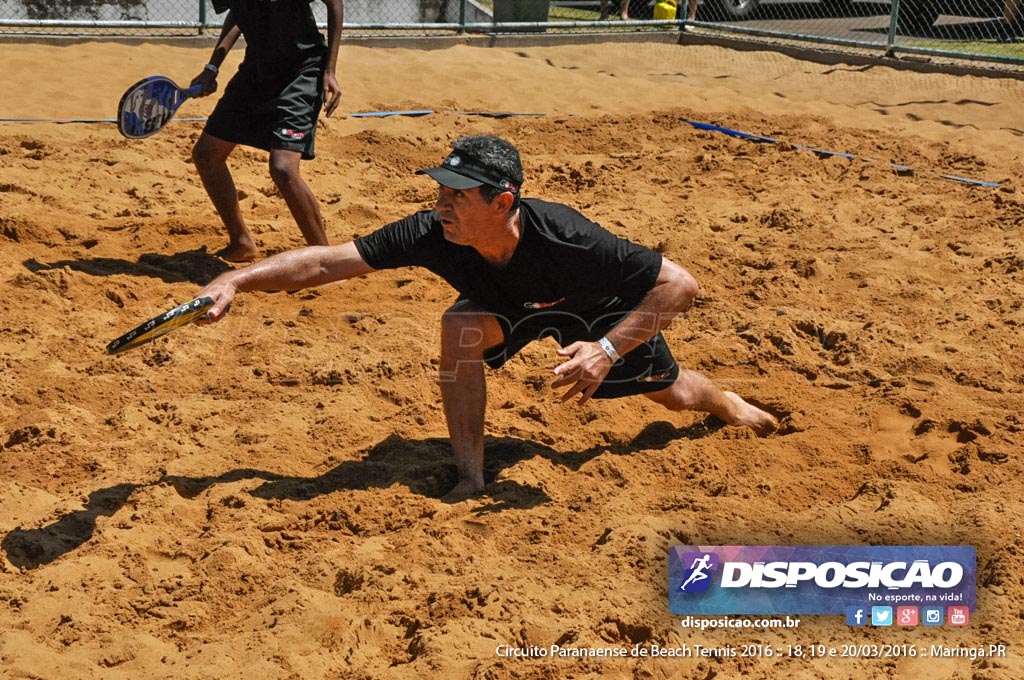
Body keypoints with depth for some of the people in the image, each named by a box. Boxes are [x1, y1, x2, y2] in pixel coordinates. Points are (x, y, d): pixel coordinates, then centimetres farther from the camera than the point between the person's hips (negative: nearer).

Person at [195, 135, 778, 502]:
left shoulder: (565, 238, -45)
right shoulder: (432, 234, -38)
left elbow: (681, 284, -40)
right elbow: (326, 261, -39)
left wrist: (608, 349, -46)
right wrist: (238, 280, -50)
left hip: (599, 306, -2)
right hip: (512, 304, 2)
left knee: (671, 392, 17)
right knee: (462, 327, -32)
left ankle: (728, 401, 57)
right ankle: (471, 477, -16)